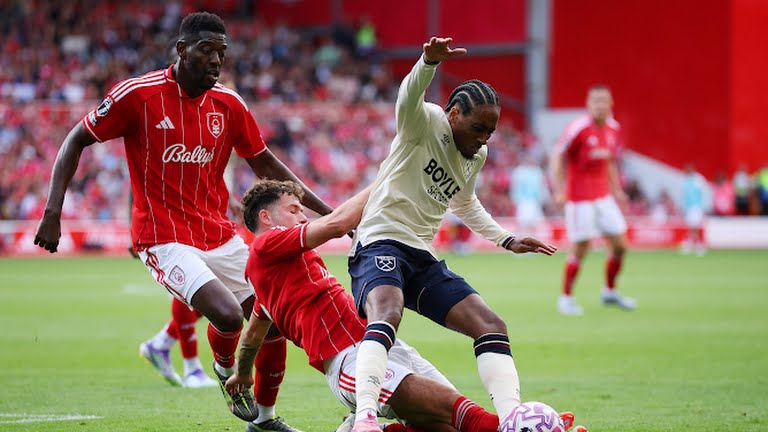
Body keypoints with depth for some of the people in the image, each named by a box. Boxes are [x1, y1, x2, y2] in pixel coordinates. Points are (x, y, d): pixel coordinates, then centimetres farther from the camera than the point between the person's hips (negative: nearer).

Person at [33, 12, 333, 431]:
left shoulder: (229, 105, 3)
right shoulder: (137, 94, -12)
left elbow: (266, 165, 15)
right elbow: (76, 141, -3)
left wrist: (327, 212, 12)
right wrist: (53, 210, -12)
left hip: (220, 236, 6)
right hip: (164, 237, -6)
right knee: (228, 316, -26)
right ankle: (225, 366, 11)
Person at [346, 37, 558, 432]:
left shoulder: (478, 155, 14)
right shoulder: (424, 123, -9)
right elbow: (408, 98, -35)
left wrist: (506, 240, 29)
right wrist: (430, 61, -55)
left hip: (422, 258, 8)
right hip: (381, 244, -8)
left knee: (491, 326, -2)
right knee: (387, 313, -37)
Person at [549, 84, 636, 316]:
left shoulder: (614, 129, 5)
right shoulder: (579, 128, -16)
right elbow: (556, 157, -13)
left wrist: (616, 190, 14)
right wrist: (558, 190, -21)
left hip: (603, 196, 7)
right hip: (580, 199, -7)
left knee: (619, 246, 5)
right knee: (580, 249, -6)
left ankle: (609, 292, 25)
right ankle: (566, 298, 9)